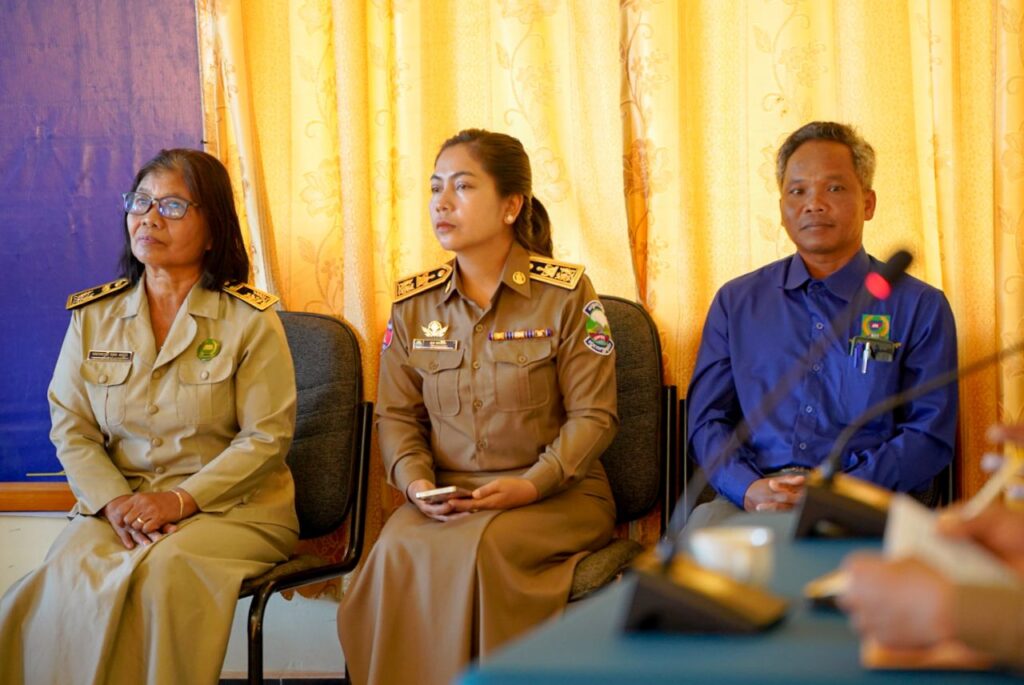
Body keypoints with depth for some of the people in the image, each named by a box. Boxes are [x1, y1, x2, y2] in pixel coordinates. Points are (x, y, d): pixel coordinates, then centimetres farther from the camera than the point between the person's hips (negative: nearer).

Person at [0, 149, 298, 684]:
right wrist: (113, 501, -12)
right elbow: (70, 428, 7)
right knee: (67, 576, -29)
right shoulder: (92, 317, 12)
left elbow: (267, 438, -4)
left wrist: (181, 500, -15)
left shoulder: (250, 320, 1)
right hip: (115, 507, 3)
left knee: (165, 569, -34)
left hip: (230, 507, -2)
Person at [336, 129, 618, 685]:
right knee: (396, 551, -29)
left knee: (476, 548, -34)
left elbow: (593, 416, -3)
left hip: (556, 494, -3)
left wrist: (532, 484, -17)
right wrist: (414, 480, -7)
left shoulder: (566, 294, -2)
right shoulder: (413, 304, 10)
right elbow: (396, 415, 13)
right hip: (446, 495, 3)